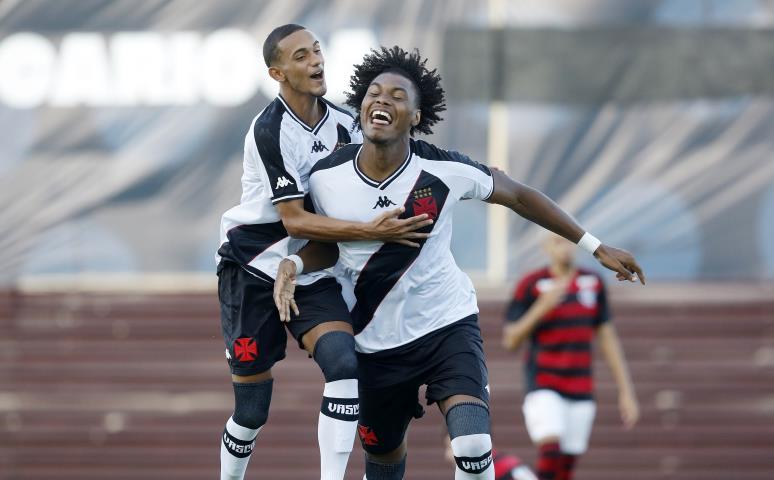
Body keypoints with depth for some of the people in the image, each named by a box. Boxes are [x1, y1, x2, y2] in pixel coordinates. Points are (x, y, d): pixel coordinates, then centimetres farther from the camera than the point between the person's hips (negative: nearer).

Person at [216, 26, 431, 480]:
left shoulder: (343, 123, 3)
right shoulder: (270, 131, -17)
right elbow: (295, 221, -22)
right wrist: (371, 231, -31)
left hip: (314, 273, 5)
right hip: (255, 271, -5)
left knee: (344, 362, -22)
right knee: (253, 408, -1)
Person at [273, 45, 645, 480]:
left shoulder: (444, 170, -17)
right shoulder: (326, 178, -11)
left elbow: (517, 196, -1)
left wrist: (596, 247, 3)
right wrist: (293, 265, -15)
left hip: (448, 325, -2)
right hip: (377, 342, 2)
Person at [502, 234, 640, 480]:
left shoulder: (593, 283, 8)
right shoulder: (531, 284, -4)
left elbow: (608, 339, 12)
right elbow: (510, 341, -5)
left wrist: (626, 392, 8)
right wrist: (542, 307, -19)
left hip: (581, 392, 4)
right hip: (544, 387, -4)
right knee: (551, 448, -26)